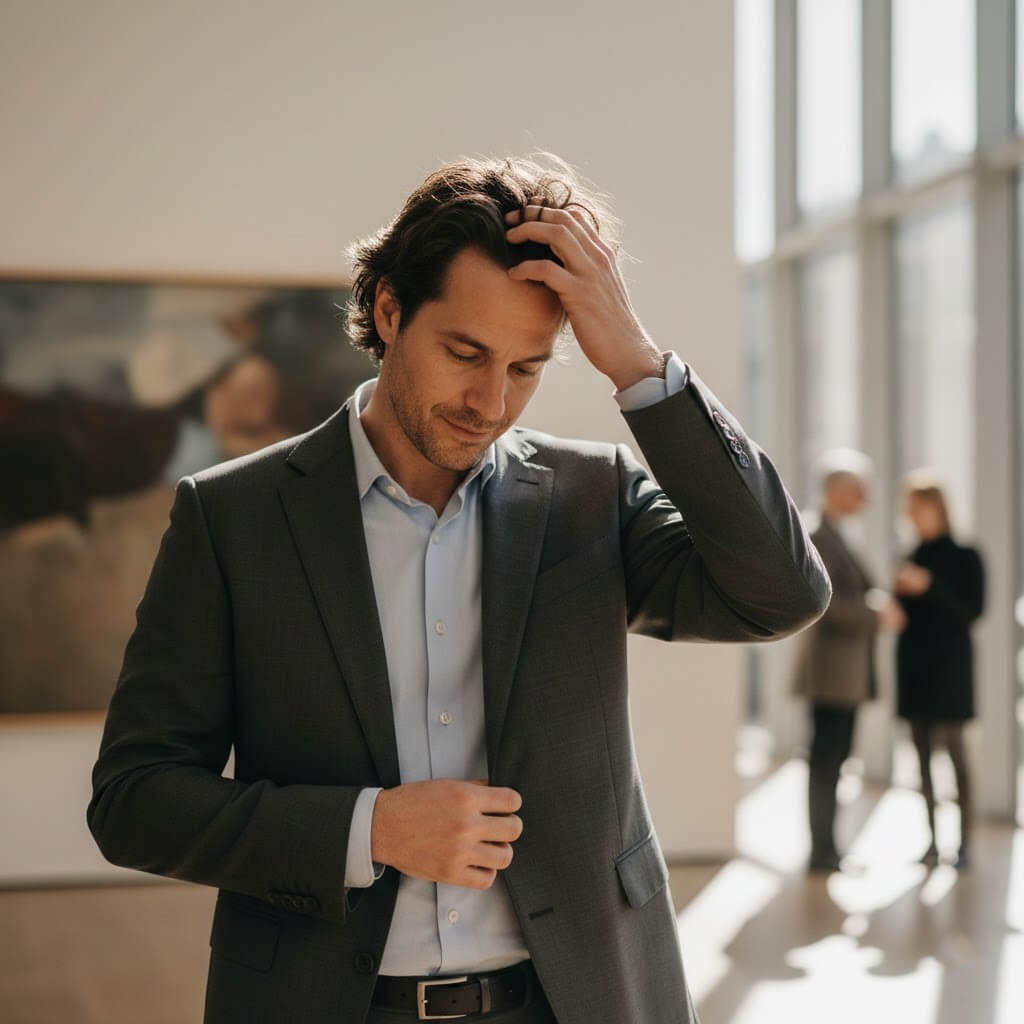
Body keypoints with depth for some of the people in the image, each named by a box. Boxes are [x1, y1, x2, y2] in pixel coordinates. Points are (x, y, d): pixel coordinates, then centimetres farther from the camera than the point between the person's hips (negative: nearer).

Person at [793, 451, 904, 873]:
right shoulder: (818, 536, -12)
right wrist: (876, 614, -15)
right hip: (831, 667, -10)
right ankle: (822, 850, -2)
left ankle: (826, 848, 16)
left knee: (832, 758, 11)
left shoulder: (836, 537, 19)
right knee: (826, 760, -6)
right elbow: (826, 600, -21)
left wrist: (878, 602, 5)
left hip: (847, 671, 10)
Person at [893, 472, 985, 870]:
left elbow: (973, 609, -10)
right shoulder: (909, 556, 12)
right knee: (923, 753, 4)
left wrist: (929, 588, -19)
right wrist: (899, 592, -4)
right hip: (914, 664, 5)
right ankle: (931, 840, 8)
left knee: (954, 749, -8)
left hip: (949, 664, -5)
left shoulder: (964, 557, -3)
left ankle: (964, 840, -4)